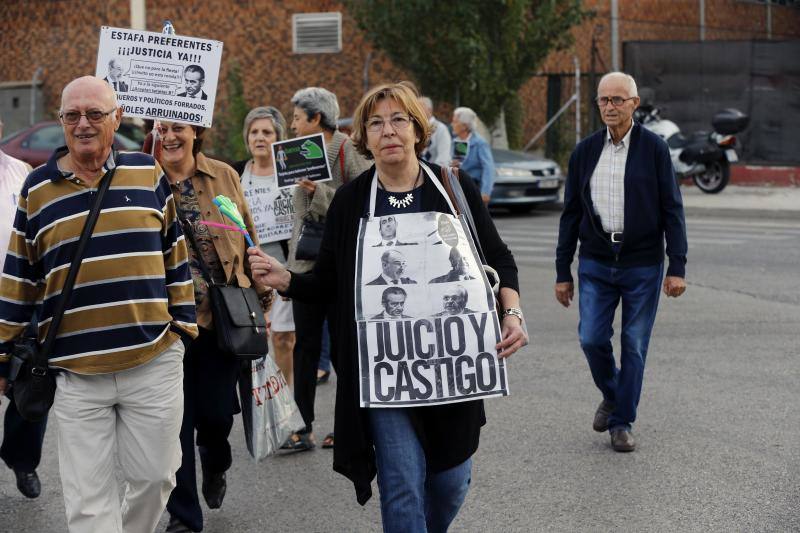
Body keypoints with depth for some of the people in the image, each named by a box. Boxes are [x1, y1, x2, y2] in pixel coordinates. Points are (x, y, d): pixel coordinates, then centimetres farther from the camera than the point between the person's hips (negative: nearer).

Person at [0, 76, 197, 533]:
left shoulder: (148, 173, 5)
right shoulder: (37, 189, 5)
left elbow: (175, 252, 11)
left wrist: (183, 320, 8)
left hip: (154, 362, 1)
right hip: (76, 374, 0)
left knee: (155, 475, 10)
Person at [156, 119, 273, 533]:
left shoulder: (224, 177, 4)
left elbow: (248, 241, 10)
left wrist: (261, 296, 8)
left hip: (224, 316, 1)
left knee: (216, 411, 4)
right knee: (177, 418, 2)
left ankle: (215, 466, 40)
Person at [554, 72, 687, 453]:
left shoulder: (654, 149, -2)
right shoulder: (584, 152, 5)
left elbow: (672, 210, -3)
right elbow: (571, 214, 9)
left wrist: (677, 268, -9)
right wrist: (563, 272, 7)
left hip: (643, 265, -2)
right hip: (596, 264, 2)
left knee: (634, 346, 2)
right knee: (591, 339, -6)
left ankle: (621, 423, 15)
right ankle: (611, 395, 23)